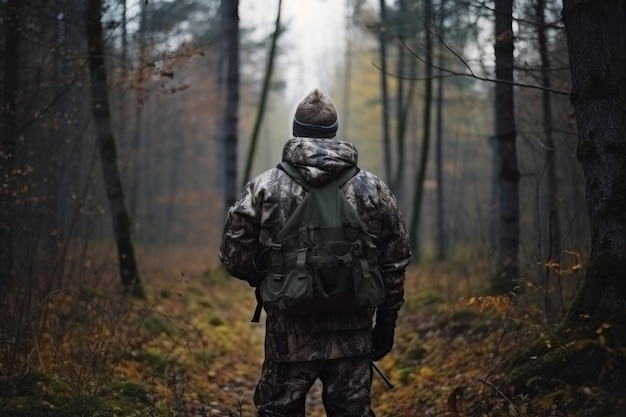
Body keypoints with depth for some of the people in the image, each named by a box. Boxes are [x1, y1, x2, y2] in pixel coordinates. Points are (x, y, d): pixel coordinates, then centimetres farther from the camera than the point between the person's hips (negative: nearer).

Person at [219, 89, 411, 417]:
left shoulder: (264, 188, -4)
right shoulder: (372, 189, 2)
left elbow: (234, 257, -2)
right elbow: (395, 261, 6)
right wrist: (385, 322, 16)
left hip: (289, 335, -1)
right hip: (353, 336, 2)